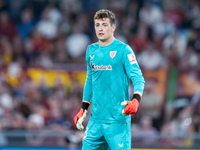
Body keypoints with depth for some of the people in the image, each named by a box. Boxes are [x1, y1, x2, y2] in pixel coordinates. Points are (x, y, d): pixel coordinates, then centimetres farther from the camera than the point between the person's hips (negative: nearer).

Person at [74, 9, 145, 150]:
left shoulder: (123, 50, -6)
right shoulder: (91, 50, 12)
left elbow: (138, 79, -11)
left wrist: (135, 101, -29)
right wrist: (83, 109, 21)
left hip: (118, 119, -6)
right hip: (96, 118, 6)